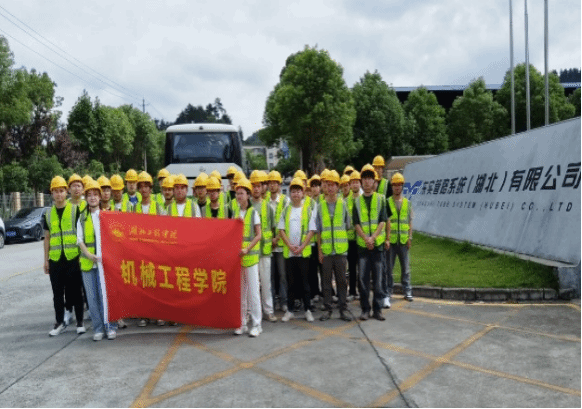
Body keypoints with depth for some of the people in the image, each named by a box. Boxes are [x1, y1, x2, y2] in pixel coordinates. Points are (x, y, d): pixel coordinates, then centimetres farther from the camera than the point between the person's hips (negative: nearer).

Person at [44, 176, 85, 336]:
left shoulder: (75, 210, -1)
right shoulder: (48, 214, 11)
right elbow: (47, 238, 14)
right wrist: (46, 260, 10)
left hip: (73, 258, -3)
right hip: (55, 260, 4)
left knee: (75, 291, 4)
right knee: (58, 293, 10)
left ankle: (80, 322, 15)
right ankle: (60, 322, 24)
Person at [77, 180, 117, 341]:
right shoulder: (82, 218, 13)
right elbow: (80, 240, 6)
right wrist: (89, 254, -11)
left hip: (105, 261, -2)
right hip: (87, 262, 2)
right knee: (92, 297, 5)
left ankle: (111, 327, 7)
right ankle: (98, 328, 15)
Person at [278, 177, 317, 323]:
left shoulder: (309, 209, 1)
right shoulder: (286, 210, 9)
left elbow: (312, 230, -3)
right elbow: (281, 229, 5)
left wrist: (301, 247, -12)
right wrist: (290, 245, -7)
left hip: (304, 251, -2)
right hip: (288, 251, 2)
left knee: (305, 281, 3)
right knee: (291, 282, 8)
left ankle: (308, 310, 12)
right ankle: (290, 310, 17)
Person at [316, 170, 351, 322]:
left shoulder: (343, 204, 4)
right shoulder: (320, 206, 5)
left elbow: (348, 227, 10)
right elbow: (318, 231, 8)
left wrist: (345, 243, 5)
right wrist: (319, 250, 3)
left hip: (341, 249, 0)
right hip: (326, 250, 1)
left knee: (342, 280, 5)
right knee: (326, 280, 6)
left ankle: (343, 309, 14)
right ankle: (327, 309, 17)